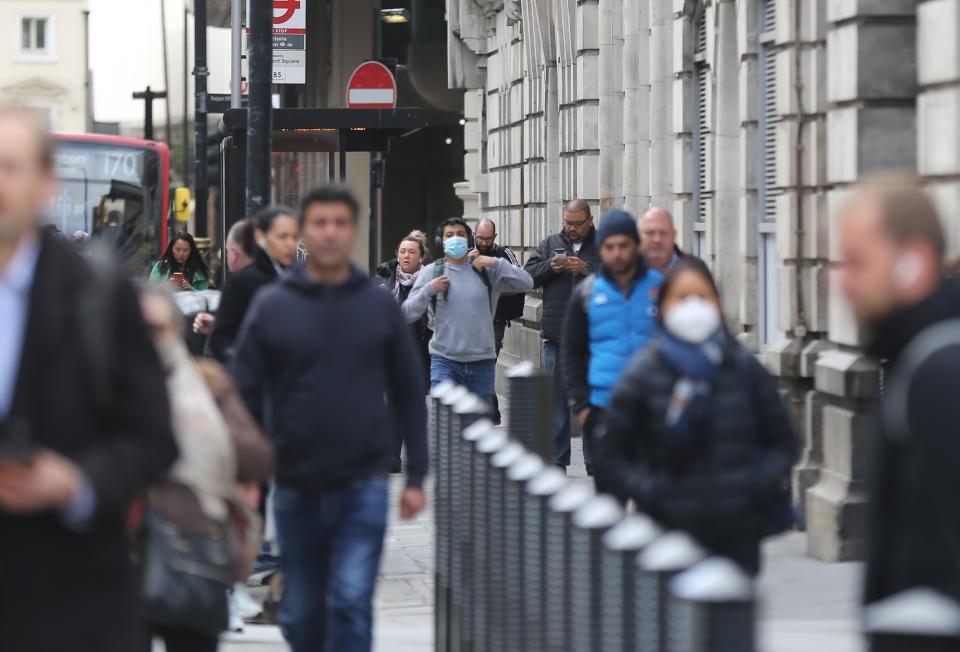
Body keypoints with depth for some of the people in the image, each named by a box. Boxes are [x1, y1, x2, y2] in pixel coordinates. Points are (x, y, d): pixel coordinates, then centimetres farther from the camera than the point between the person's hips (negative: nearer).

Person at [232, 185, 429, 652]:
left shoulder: (381, 306, 3)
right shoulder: (271, 306, 0)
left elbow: (409, 394, 8)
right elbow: (246, 395, 2)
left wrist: (416, 477, 5)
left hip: (363, 486, -1)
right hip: (296, 487, 1)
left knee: (351, 603, -12)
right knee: (300, 614, 12)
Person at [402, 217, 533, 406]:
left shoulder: (486, 270, 4)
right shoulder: (431, 271, 3)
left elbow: (526, 283, -4)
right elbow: (408, 314, 0)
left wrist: (496, 263, -13)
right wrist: (428, 290, -14)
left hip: (482, 362, 2)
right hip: (444, 360, -2)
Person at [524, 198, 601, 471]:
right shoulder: (550, 244, 12)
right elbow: (528, 275, 5)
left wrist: (586, 269, -19)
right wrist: (550, 266, -11)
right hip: (556, 336, 3)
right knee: (556, 399, 6)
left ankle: (595, 459, 9)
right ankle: (557, 459, 12)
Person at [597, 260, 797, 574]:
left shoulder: (744, 369, 6)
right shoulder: (643, 374, -1)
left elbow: (783, 442, 16)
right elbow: (611, 457, 3)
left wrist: (764, 482, -2)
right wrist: (646, 491, -12)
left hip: (739, 536, 2)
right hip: (672, 533, -2)